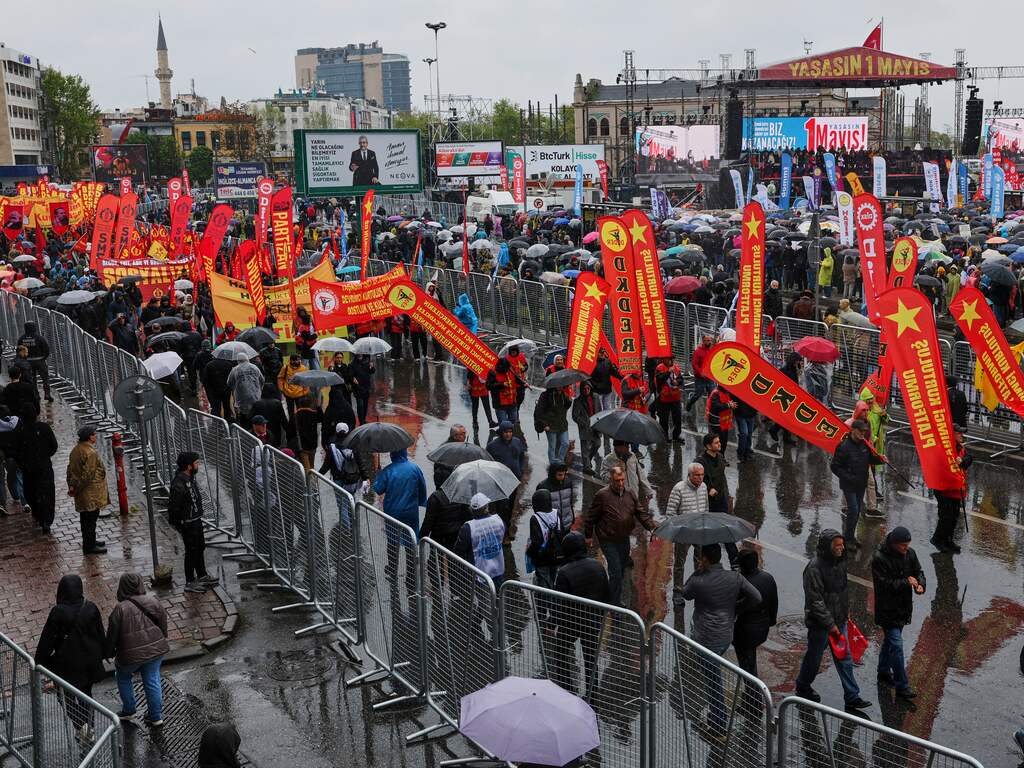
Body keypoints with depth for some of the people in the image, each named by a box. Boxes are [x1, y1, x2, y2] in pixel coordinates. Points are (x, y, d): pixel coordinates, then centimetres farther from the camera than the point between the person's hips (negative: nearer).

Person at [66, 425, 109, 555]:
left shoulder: (75, 450, 8)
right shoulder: (90, 453, -22)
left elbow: (71, 469, 12)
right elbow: (87, 475, -23)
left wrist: (71, 486, 11)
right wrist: (77, 489, -12)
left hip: (81, 495, 9)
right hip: (91, 493, -9)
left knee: (85, 518, 18)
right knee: (91, 518, -1)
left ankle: (89, 542, 31)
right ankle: (89, 546, 5)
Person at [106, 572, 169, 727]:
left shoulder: (120, 609, -16)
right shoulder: (154, 602, -3)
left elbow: (112, 635, -8)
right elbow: (163, 627, 8)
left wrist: (108, 653, 8)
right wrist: (160, 643, 24)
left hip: (131, 655, -4)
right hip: (156, 650, 4)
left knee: (123, 678, 24)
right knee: (152, 681, 15)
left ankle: (128, 710, 32)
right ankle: (156, 717, 20)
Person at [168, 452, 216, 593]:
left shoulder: (190, 478, 3)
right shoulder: (179, 484, -28)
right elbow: (173, 506, -26)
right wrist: (178, 525, -18)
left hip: (196, 520, 10)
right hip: (188, 524, -10)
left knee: (200, 548, 22)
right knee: (191, 551, 3)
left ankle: (202, 576, 38)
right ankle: (190, 582, 16)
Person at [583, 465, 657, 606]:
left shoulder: (630, 494, 3)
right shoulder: (602, 495, -14)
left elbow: (641, 512, 6)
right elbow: (590, 517, -7)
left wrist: (651, 527, -9)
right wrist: (588, 536, -1)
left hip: (624, 539, 6)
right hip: (608, 540, -6)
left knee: (621, 570, 17)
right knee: (616, 572, -10)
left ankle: (616, 600, 33)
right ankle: (615, 605, -1)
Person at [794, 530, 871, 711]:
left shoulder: (839, 561, 0)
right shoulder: (814, 568, -26)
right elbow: (815, 601, -24)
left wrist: (846, 611, 19)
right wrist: (830, 624, -21)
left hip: (839, 620, 7)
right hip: (820, 623, -7)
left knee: (845, 659, 11)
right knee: (814, 658, 12)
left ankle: (852, 697, 19)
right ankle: (802, 688, 35)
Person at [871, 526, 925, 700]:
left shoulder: (910, 553, -1)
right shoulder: (879, 559, -23)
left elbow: (918, 572, 8)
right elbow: (884, 584, -23)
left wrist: (920, 584, -13)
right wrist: (905, 582, -26)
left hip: (903, 606, 7)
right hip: (887, 609, -7)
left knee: (890, 640, 22)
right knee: (896, 644, -9)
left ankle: (884, 672, 39)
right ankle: (902, 686, -4)